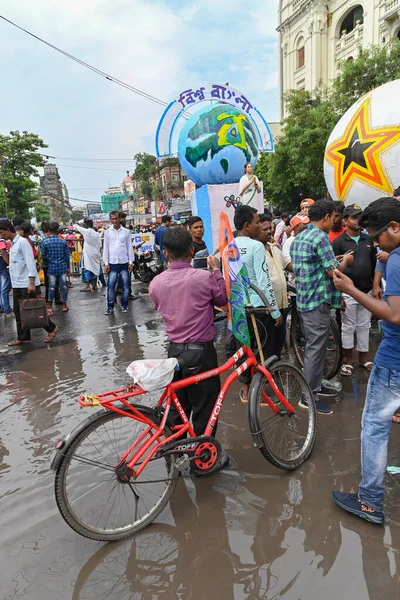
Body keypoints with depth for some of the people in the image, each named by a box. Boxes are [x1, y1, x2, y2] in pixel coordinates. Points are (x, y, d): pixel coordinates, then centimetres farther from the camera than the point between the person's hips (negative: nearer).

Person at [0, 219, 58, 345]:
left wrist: (31, 283, -22)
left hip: (27, 284, -9)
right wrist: (14, 282, 16)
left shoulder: (22, 242, -12)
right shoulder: (12, 244, 15)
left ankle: (52, 328, 13)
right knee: (18, 312, 10)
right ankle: (23, 337, 18)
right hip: (17, 284, 9)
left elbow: (30, 263, -18)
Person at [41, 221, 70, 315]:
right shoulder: (63, 241, -3)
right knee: (63, 286, 8)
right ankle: (64, 305, 16)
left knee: (51, 287, 7)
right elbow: (67, 256, 1)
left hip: (52, 268, 0)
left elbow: (44, 256, 0)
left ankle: (49, 307, 10)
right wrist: (68, 267, 12)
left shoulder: (45, 242, -6)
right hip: (63, 267, 0)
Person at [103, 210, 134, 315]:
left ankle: (124, 304, 18)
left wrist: (130, 262, 0)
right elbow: (105, 248, 5)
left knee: (125, 286, 5)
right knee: (110, 286, -1)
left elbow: (129, 247, 4)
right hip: (112, 263, 0)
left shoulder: (126, 232, 2)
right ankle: (110, 306, 7)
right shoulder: (108, 232, 4)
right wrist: (106, 263, -1)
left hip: (124, 263, 0)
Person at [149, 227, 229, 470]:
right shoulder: (204, 277, -16)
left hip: (174, 351, 5)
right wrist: (216, 270, 10)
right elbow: (223, 299, 2)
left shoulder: (156, 283, -4)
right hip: (201, 352, -4)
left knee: (176, 407, 18)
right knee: (205, 409, 11)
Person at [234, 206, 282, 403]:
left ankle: (245, 389, 27)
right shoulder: (256, 246, -17)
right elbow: (264, 282, -20)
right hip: (260, 307, -7)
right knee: (267, 350, 7)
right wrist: (276, 311, -14)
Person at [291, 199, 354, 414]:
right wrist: (345, 261, 3)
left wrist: (334, 260, 24)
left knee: (313, 345, 18)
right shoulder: (320, 237, -16)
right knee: (316, 348, -3)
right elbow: (333, 271, -17)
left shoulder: (298, 238, 13)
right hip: (318, 300, -10)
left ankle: (315, 385, 30)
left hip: (304, 298, 10)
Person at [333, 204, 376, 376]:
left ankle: (363, 357, 27)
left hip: (367, 291, 5)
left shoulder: (368, 239, 8)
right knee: (348, 327, 5)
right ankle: (348, 359, 18)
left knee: (364, 326, 13)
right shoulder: (339, 242, -7)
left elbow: (374, 264, 13)